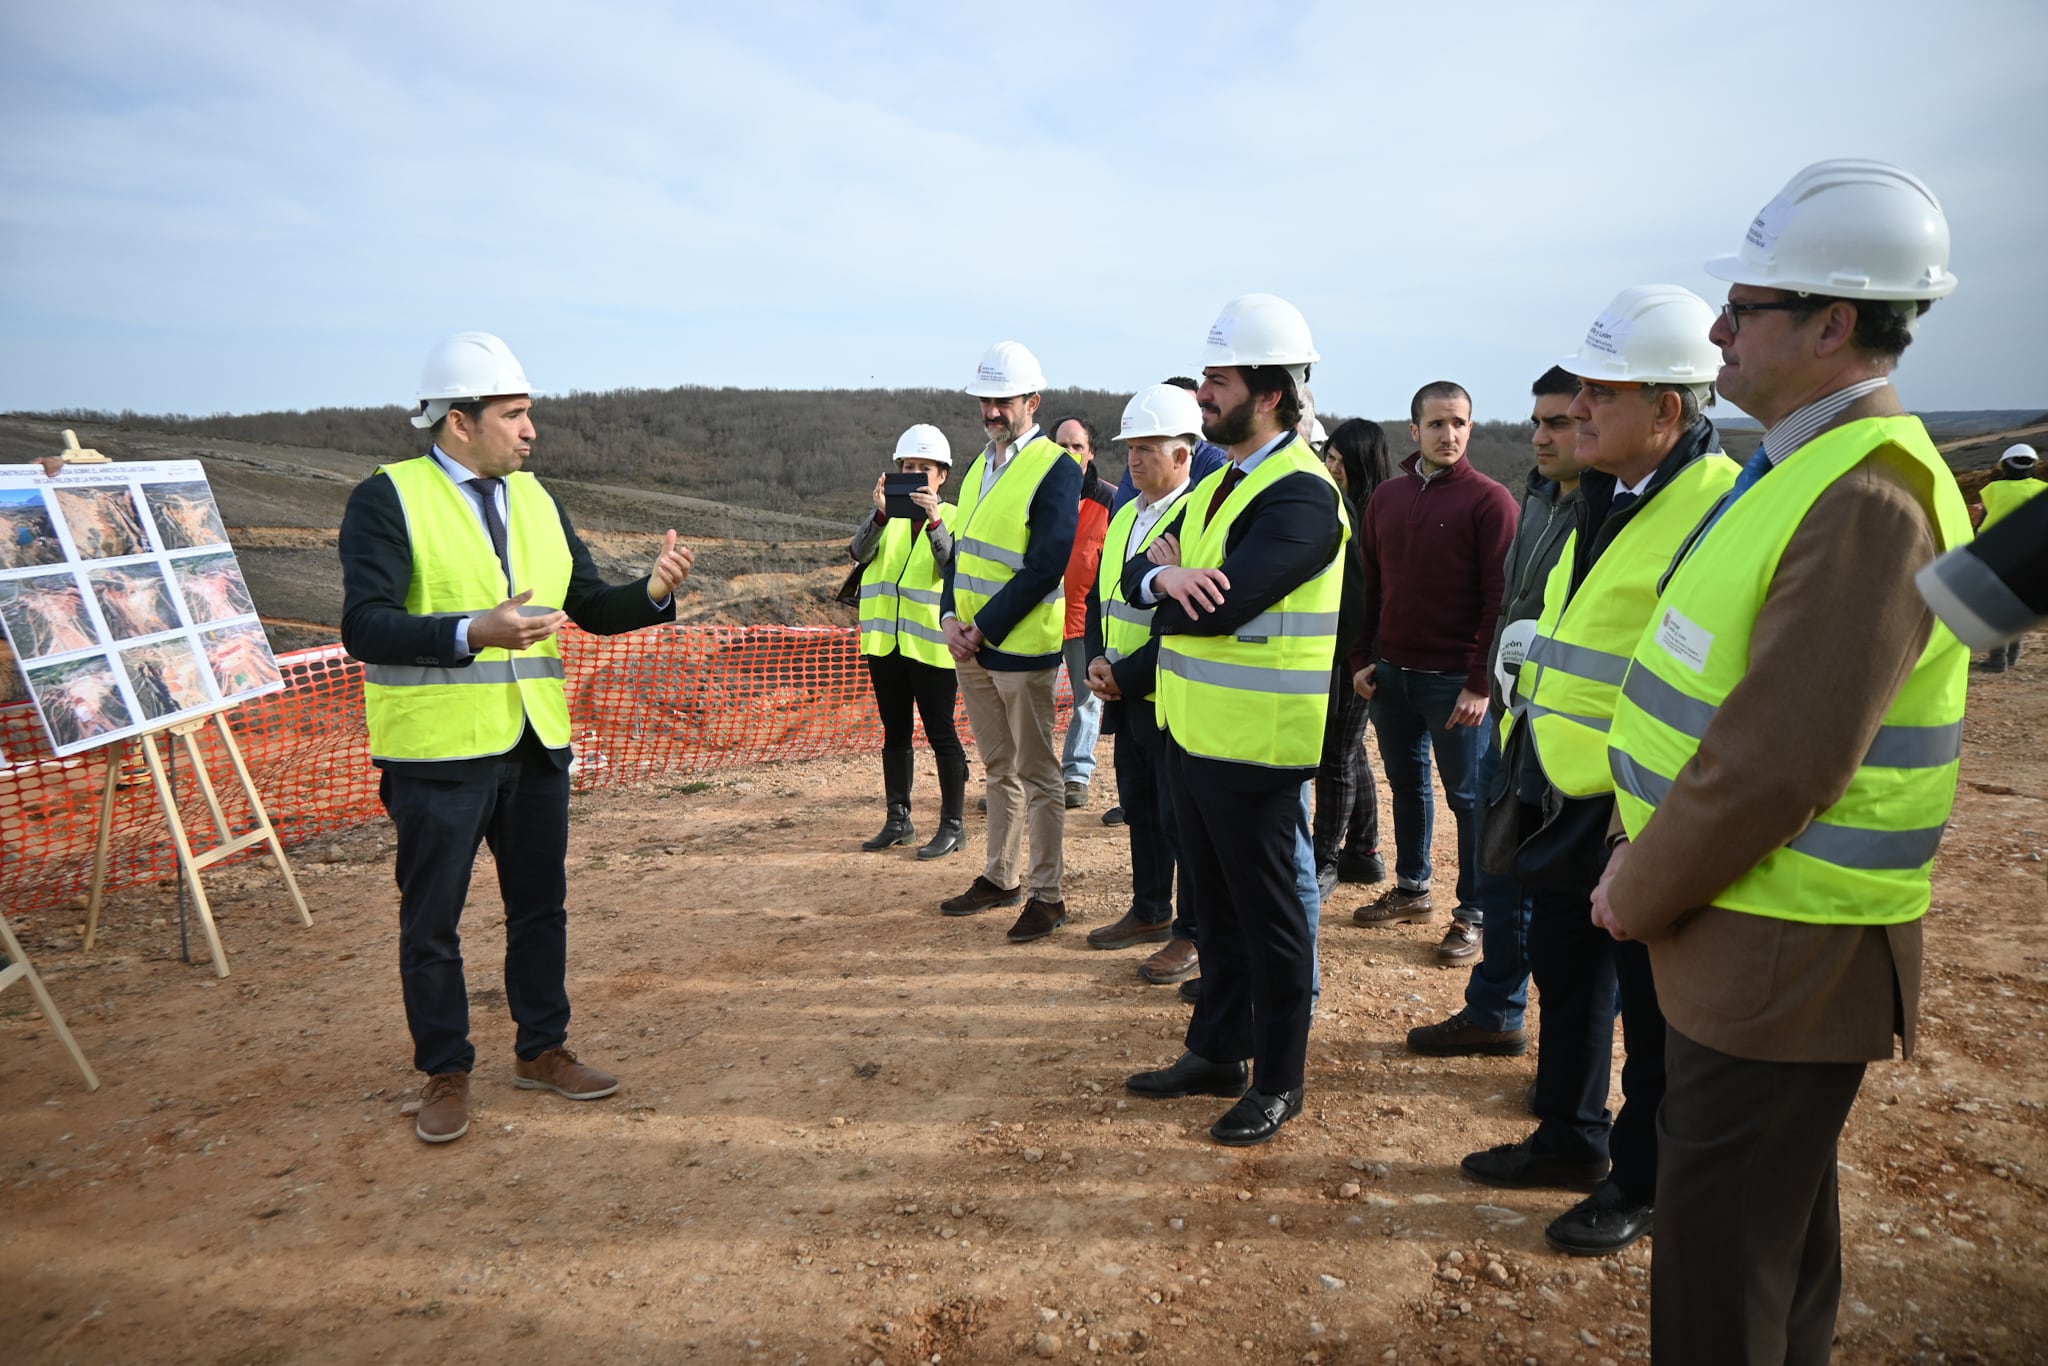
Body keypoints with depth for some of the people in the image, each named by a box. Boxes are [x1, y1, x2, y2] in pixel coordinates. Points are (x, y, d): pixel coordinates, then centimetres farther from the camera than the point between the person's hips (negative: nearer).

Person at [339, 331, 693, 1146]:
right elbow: (365, 625, -18)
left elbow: (591, 606, 11)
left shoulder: (535, 499, 11)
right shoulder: (387, 500, -8)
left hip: (536, 743, 6)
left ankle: (542, 1051, 32)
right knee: (431, 920, 8)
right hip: (440, 750, -5)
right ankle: (446, 1074, 25)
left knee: (540, 904, 15)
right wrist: (473, 633, -33)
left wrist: (652, 592, -9)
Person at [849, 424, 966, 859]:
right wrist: (880, 514, -24)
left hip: (932, 642, -4)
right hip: (885, 639, 5)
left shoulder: (953, 517, 1)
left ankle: (953, 824, 8)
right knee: (895, 734, 12)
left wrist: (933, 521, -28)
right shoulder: (887, 516, 10)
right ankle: (899, 820, 23)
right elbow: (858, 552, -9)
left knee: (940, 733, -1)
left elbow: (954, 566, -16)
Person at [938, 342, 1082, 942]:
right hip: (971, 645, 8)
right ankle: (1000, 877, 30)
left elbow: (1045, 569, -18)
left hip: (1022, 647, -7)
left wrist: (983, 629, -16)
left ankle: (1047, 895, 12)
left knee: (1037, 775, 2)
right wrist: (950, 616, -1)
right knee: (999, 769, 17)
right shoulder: (981, 463, 13)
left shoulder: (1056, 469, -11)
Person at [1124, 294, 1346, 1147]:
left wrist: (1170, 587, -6)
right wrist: (1164, 576, -17)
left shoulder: (1302, 496, -17)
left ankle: (1277, 1084, 21)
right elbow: (1136, 573, 6)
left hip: (1254, 744, -9)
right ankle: (1216, 1052, 35)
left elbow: (1221, 605, -27)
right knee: (1215, 906, 19)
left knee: (1269, 915, 5)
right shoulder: (1217, 483, 13)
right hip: (1192, 731, 9)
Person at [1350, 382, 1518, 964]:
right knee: (1406, 783, 16)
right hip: (1391, 673, 6)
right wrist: (1362, 659, 7)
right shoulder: (1386, 497, 9)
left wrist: (1481, 683, -15)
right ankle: (1412, 890, 31)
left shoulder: (1489, 500, -8)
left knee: (1468, 795, 4)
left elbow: (1501, 598, -12)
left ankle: (1475, 911, 15)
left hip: (1455, 680, -6)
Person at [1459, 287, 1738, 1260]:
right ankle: (1569, 1137, 40)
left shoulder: (1723, 510, -19)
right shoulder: (1605, 501, 11)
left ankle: (1641, 1185, 29)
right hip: (1563, 803, 9)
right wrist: (1523, 759, 19)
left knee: (1650, 1009, 9)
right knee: (1564, 975, 21)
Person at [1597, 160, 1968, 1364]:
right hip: (1756, 931, 9)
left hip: (1784, 954, -9)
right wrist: (1644, 861, 10)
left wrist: (1639, 896, -13)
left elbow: (1779, 762, -26)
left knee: (1721, 1266, 5)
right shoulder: (1805, 466, 10)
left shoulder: (1866, 502, -23)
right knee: (1778, 1218, 25)